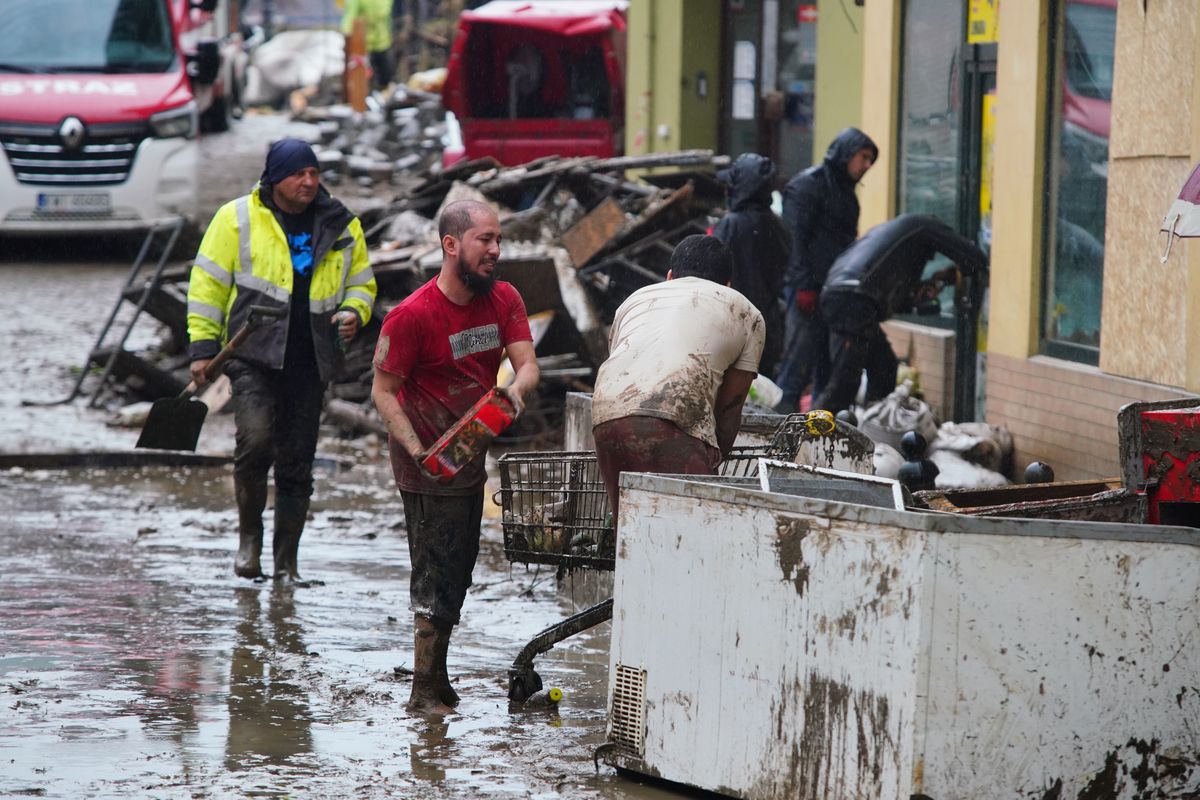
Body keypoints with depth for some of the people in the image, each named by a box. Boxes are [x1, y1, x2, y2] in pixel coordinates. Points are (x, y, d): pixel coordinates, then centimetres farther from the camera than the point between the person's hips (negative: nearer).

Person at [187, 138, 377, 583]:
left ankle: (286, 563, 15)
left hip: (310, 364, 3)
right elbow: (208, 282, 5)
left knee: (297, 464, 5)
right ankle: (249, 534, 2)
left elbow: (362, 283, 22)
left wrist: (354, 313, -1)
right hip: (254, 355, -3)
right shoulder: (238, 218, 2)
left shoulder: (341, 227, 11)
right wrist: (203, 346, -1)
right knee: (255, 440, -22)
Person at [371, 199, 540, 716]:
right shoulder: (412, 316, -20)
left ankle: (435, 679, 28)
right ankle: (426, 692, -1)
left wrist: (516, 388, -32)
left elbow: (527, 364, -7)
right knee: (438, 571, -7)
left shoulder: (504, 300, -1)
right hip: (427, 459, -7)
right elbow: (384, 392, -14)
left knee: (459, 568, 15)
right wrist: (418, 451, -26)